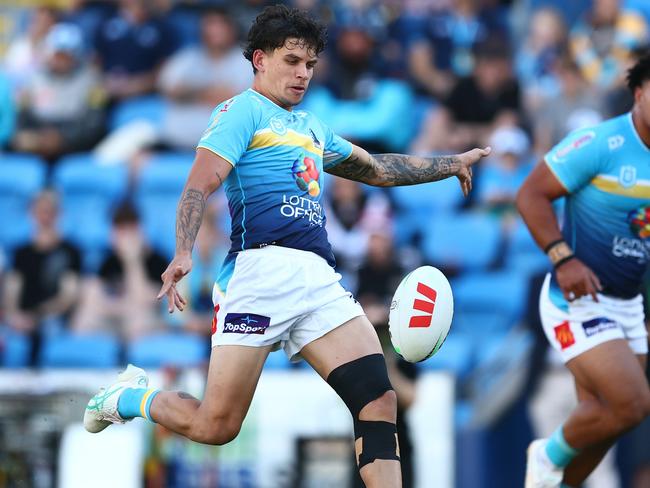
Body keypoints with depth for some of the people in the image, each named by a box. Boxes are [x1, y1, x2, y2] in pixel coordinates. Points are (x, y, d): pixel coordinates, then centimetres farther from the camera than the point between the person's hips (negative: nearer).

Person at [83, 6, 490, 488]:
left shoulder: (310, 127, 27)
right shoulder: (243, 112, 3)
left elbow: (378, 169, 40)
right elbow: (199, 187, -10)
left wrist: (452, 164, 36)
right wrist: (183, 253, -26)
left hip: (319, 279, 7)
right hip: (262, 268, -7)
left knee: (378, 398, -11)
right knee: (216, 426, -5)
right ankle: (127, 398, 22)